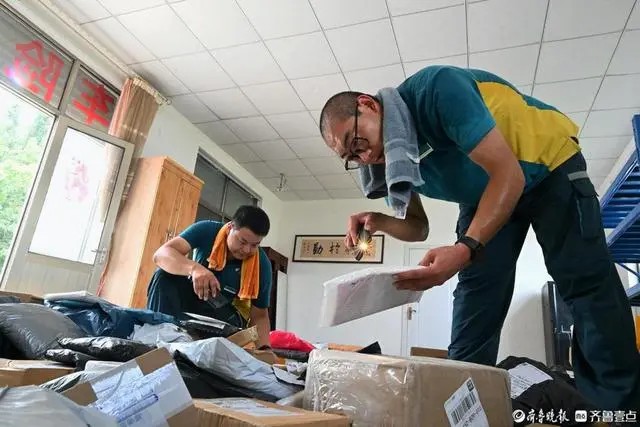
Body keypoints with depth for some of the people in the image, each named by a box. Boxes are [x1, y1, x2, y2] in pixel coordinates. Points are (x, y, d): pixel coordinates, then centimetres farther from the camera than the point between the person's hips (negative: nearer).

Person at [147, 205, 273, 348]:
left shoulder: (261, 264, -21)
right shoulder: (206, 230, -22)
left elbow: (260, 316, -13)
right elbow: (161, 254, -35)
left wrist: (264, 348, -31)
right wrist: (194, 268, -54)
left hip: (227, 313, -1)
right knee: (165, 274, -27)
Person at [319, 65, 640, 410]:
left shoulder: (436, 88, -33)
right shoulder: (392, 157, -11)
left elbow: (508, 173, -35)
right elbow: (418, 227, -2)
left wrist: (465, 249, -46)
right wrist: (380, 222, -23)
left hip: (547, 167, -5)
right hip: (484, 194, 6)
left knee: (586, 285, -11)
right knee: (476, 298, -3)